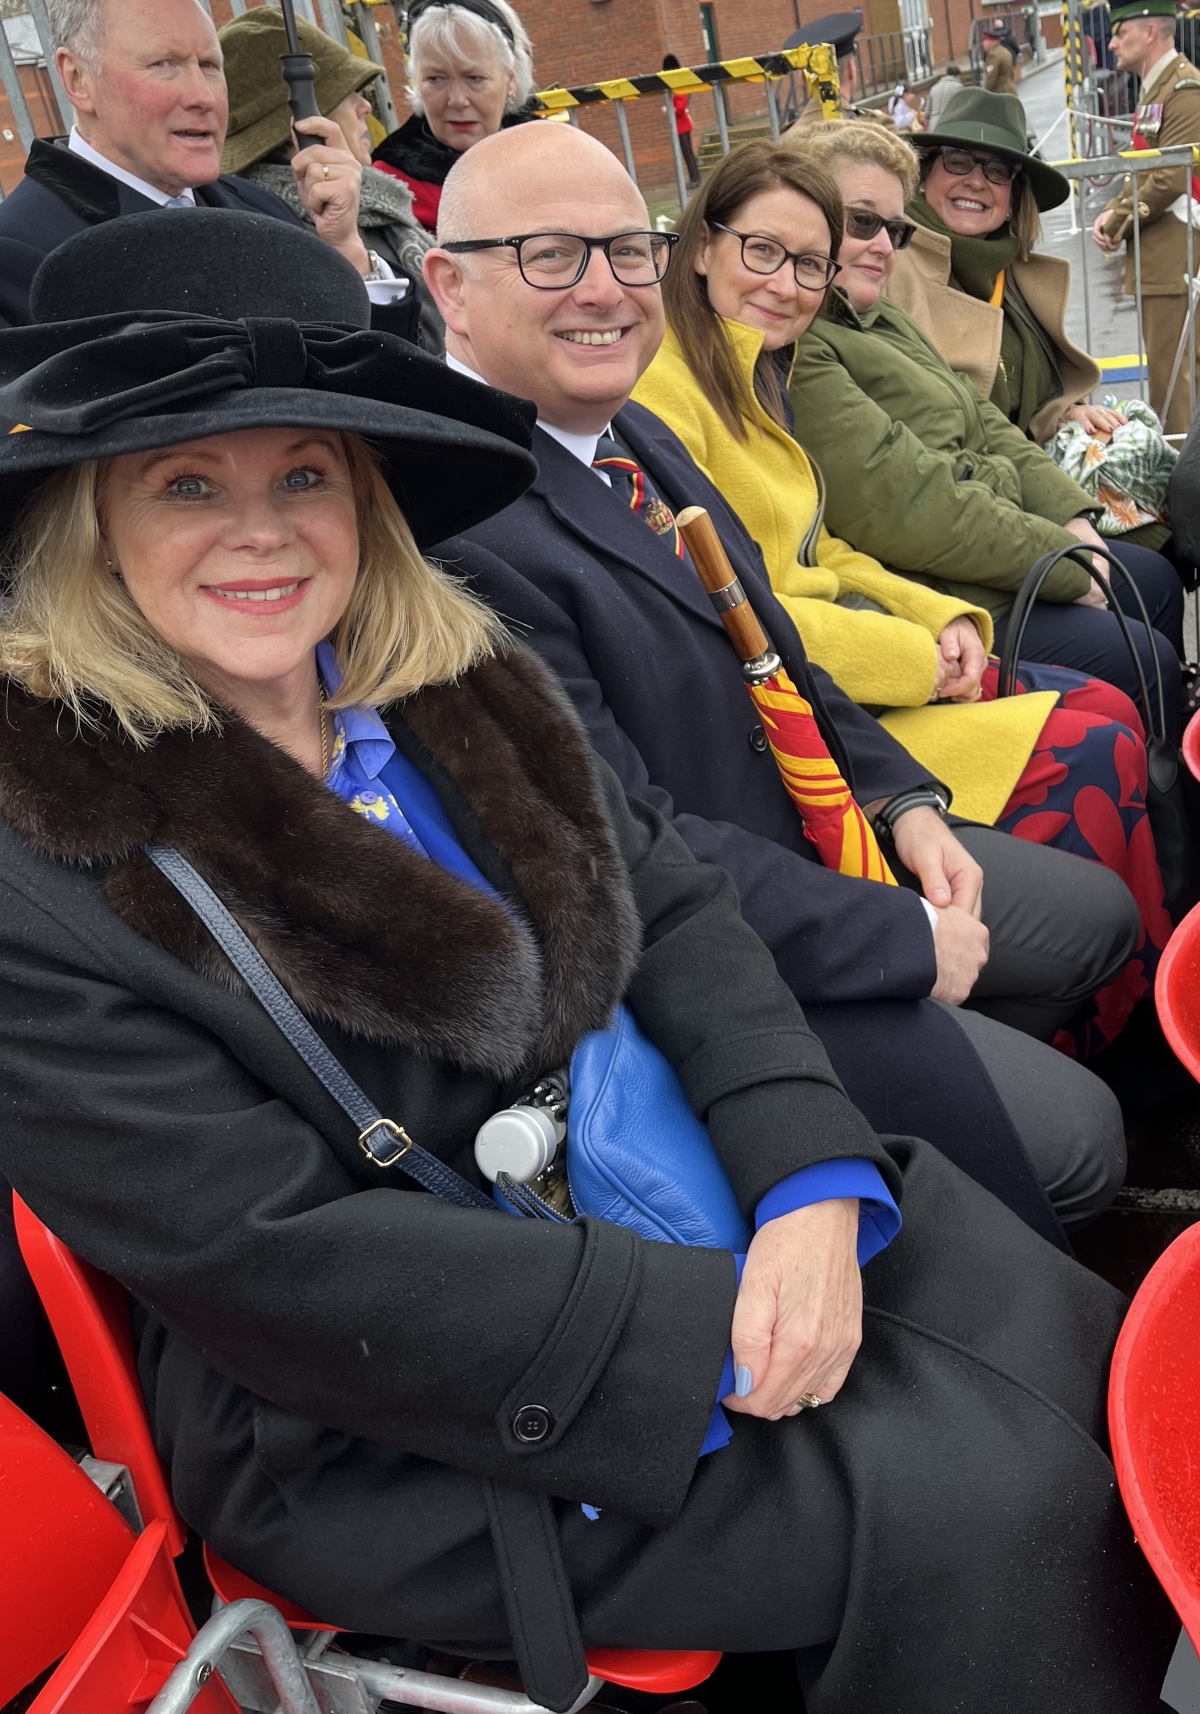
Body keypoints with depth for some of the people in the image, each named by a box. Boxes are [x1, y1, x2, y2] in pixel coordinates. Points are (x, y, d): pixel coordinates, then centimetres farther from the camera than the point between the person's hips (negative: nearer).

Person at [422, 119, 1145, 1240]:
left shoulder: (632, 433, 5)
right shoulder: (452, 529, -28)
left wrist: (905, 800, 2)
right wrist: (905, 940, -18)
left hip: (811, 837, 10)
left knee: (1099, 915, 19)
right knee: (1068, 1136, -8)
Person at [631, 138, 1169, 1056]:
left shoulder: (757, 380, 17)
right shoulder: (664, 396, -14)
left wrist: (945, 619, 0)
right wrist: (918, 657, -16)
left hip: (838, 656, 10)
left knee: (1110, 709, 0)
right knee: (1095, 753, -13)